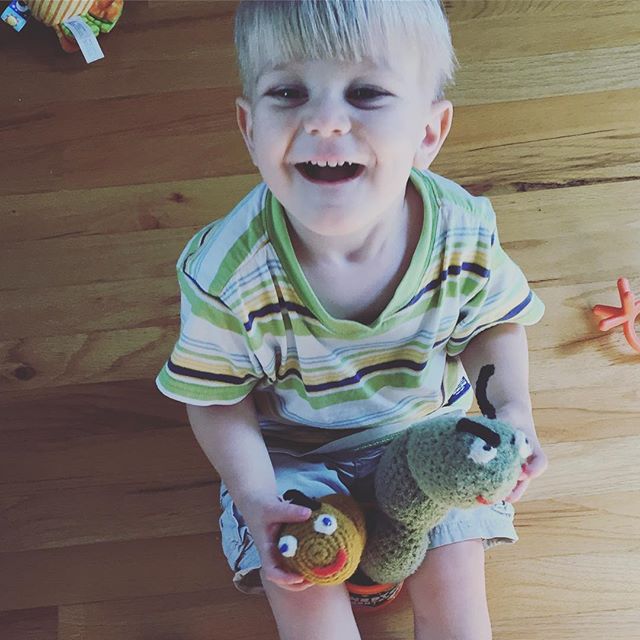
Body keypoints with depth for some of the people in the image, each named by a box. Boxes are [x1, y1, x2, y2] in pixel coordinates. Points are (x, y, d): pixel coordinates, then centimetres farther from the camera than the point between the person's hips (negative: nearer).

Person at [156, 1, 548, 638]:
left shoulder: (464, 234, -24)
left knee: (451, 584, 2)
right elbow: (218, 396, -14)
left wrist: (513, 407, -19)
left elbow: (494, 321, -3)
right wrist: (254, 498, -24)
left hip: (428, 430, 2)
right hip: (290, 449, -1)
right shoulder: (225, 275, -30)